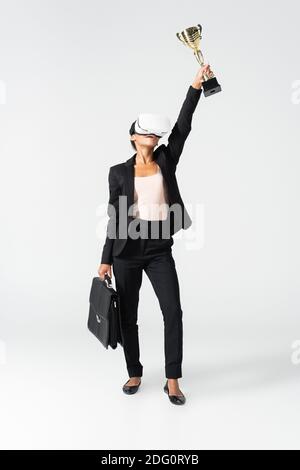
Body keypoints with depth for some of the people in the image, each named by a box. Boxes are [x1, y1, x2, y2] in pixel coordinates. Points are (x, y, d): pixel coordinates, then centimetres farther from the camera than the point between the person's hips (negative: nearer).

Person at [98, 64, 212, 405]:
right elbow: (114, 218, 2)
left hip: (160, 250, 1)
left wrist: (195, 86, -12)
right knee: (128, 317, 8)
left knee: (173, 312, -6)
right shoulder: (119, 172, 3)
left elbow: (182, 126, -5)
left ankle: (172, 380, 9)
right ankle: (135, 374, 28)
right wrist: (106, 259, 1)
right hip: (127, 250, 0)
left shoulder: (166, 160, 7)